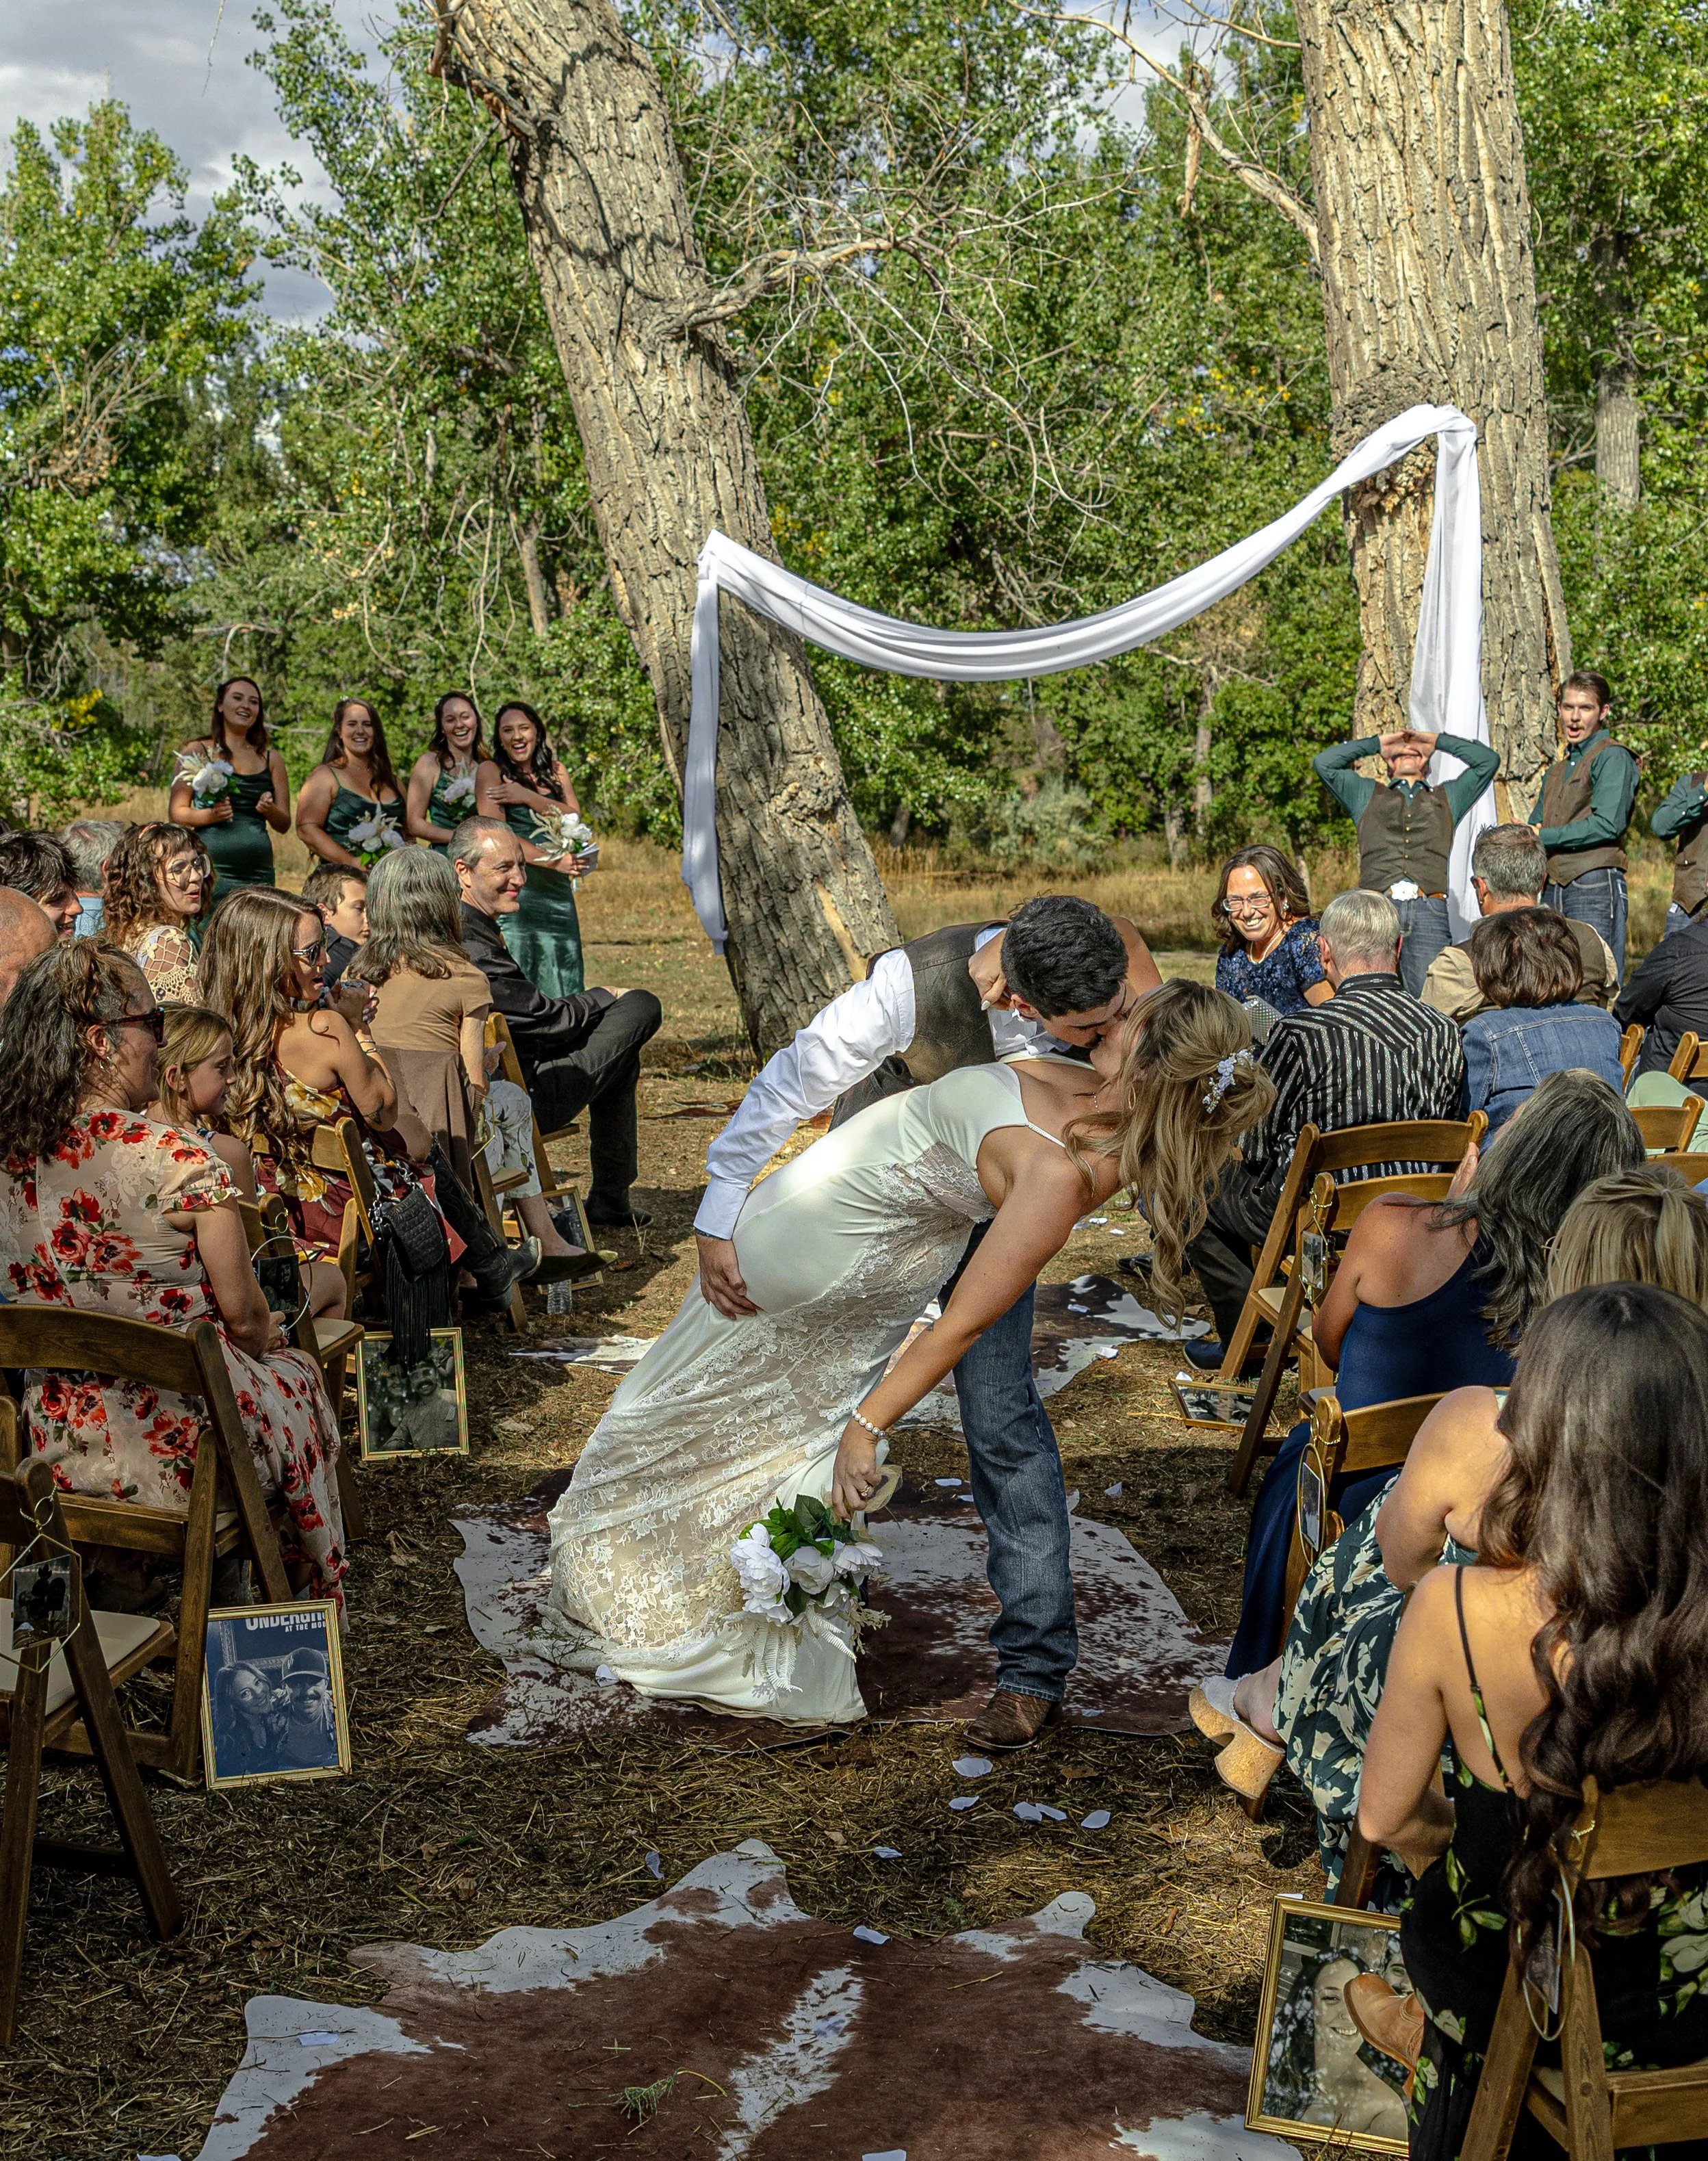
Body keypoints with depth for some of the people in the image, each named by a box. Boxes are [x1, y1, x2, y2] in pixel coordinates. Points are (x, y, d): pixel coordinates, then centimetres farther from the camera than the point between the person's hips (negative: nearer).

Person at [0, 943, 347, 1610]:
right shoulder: (180, 1164, -24)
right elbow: (245, 1317, -13)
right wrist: (268, 1341, 9)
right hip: (180, 1449, -5)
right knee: (295, 1372, 28)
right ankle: (313, 1600, 43)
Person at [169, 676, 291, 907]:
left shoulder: (270, 758, 17)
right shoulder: (198, 751, 8)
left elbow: (284, 825, 16)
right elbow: (175, 812, 4)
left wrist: (270, 810, -6)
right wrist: (210, 815, -14)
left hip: (258, 871, 3)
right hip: (211, 868, -3)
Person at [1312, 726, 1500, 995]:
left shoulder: (1447, 798, 33)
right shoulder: (1367, 794, 30)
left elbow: (1488, 760, 27)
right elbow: (1323, 763, 23)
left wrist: (1436, 740, 31)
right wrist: (1376, 743, 30)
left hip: (1430, 910, 0)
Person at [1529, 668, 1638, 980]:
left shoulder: (1613, 757, -1)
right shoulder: (1557, 770, 24)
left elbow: (1607, 825, -13)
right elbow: (1534, 826, 23)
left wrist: (1543, 837, -8)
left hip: (1595, 886, -8)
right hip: (1553, 890, 8)